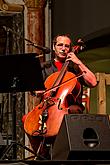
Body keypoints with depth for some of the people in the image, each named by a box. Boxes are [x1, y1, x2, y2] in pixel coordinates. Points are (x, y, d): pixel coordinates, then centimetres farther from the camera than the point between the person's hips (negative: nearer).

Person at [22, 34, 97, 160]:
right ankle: (44, 156, -15)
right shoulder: (44, 67, 21)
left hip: (70, 107, -2)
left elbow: (92, 82, -1)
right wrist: (37, 91, -11)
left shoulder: (75, 68, 15)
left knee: (74, 110, -38)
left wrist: (79, 63, 0)